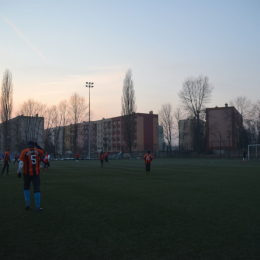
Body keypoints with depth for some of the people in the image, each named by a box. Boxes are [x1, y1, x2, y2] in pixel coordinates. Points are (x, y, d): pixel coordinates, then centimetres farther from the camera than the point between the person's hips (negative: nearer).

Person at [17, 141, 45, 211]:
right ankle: (37, 207, 3)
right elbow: (42, 151, 28)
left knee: (26, 187, 20)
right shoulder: (38, 151, 4)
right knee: (36, 189, 3)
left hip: (27, 173, -1)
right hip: (36, 173, 1)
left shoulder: (24, 151, -4)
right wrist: (37, 146, 27)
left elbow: (21, 162, -9)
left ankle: (27, 203, 12)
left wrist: (19, 172, -5)